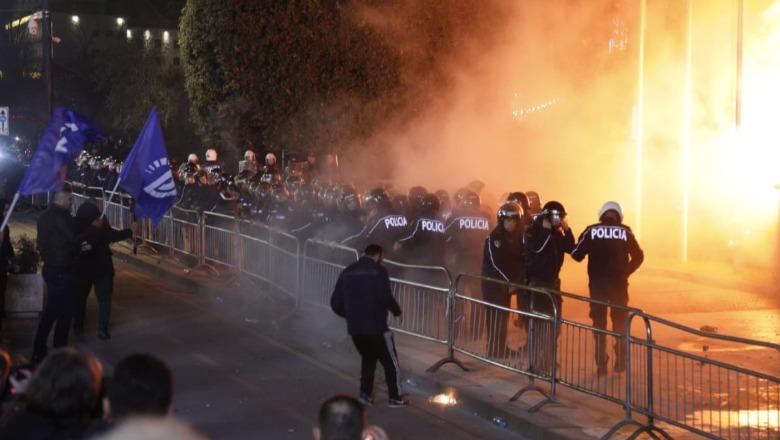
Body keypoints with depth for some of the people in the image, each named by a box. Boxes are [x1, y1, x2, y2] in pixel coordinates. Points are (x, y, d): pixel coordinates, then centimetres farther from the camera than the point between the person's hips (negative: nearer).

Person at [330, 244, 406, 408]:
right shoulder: (378, 271, -8)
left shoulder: (347, 272, 9)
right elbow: (385, 298, -18)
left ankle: (365, 394, 20)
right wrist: (397, 310, 1)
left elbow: (335, 303, 9)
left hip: (355, 328, 6)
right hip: (376, 327, -5)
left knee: (368, 359, 26)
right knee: (391, 362, 11)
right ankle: (395, 398, 12)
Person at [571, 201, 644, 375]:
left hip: (597, 283, 0)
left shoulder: (591, 231, -5)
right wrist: (626, 271, 11)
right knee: (620, 321, 14)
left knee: (599, 322, 9)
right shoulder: (625, 232, -3)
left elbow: (577, 254, -5)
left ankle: (601, 363, 6)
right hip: (619, 283, 0)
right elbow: (638, 256, -1)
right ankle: (620, 361, 14)